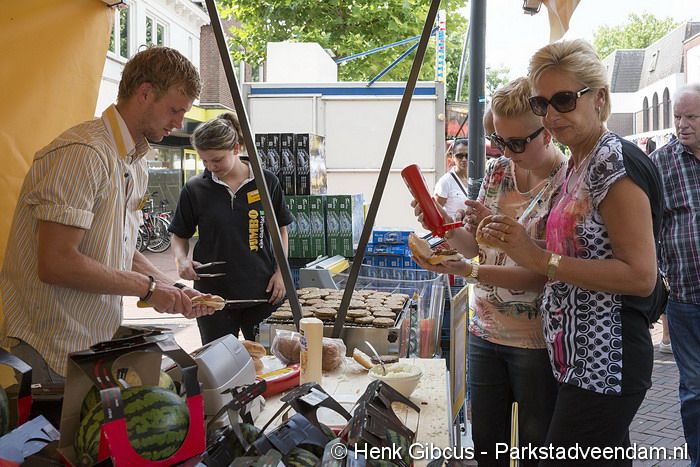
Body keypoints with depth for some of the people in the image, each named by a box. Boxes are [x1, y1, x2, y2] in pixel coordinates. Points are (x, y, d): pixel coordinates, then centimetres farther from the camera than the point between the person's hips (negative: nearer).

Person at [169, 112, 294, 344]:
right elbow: (180, 235, 9)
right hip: (213, 294, 0)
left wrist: (280, 272, 1)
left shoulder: (266, 181, -1)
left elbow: (280, 229, 10)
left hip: (261, 291, 0)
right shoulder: (195, 188, -2)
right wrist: (181, 260, -11)